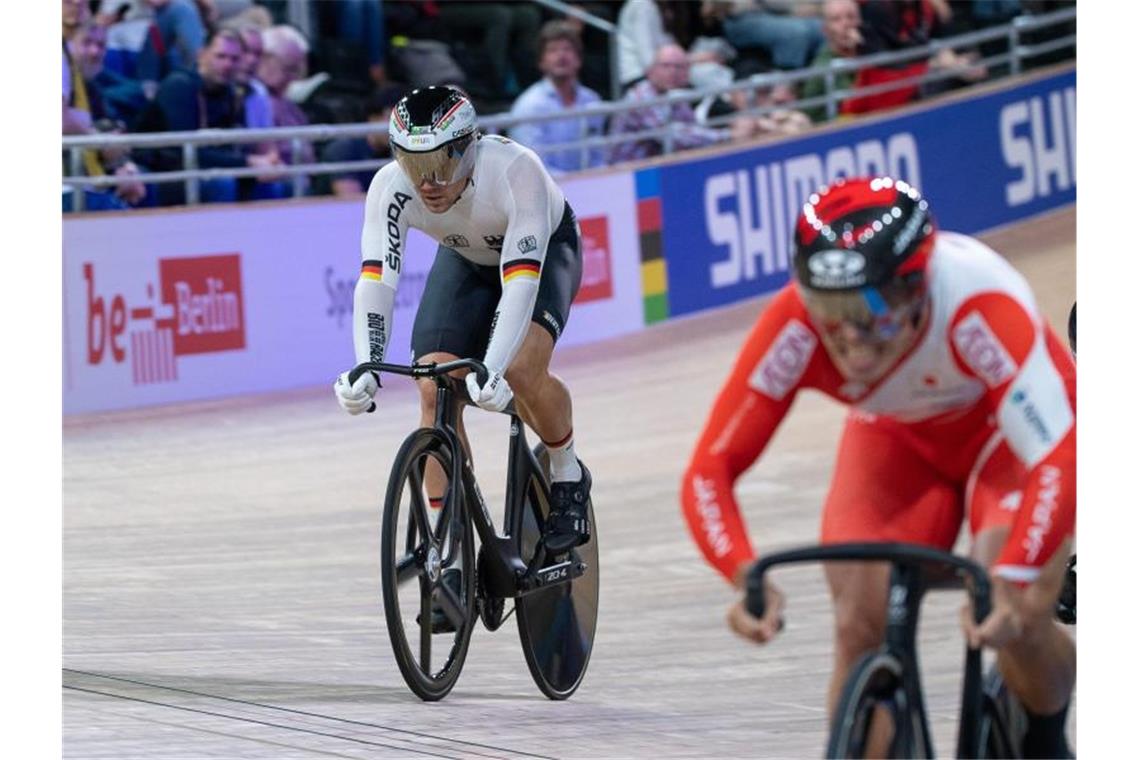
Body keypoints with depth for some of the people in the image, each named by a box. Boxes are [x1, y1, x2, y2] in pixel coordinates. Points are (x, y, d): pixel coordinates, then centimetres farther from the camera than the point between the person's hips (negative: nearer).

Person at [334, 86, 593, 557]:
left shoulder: (514, 172, -41)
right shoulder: (391, 188, -31)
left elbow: (521, 281, -48)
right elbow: (375, 280, -38)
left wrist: (493, 370, -60)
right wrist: (365, 368, -53)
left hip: (545, 250, -4)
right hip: (466, 258, 4)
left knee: (521, 368, -28)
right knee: (435, 390, -15)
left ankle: (568, 473, 0)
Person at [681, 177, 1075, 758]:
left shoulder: (980, 309, -42)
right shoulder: (794, 326, -34)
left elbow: (1056, 461, -48)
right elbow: (709, 471, -32)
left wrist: (1010, 583, -61)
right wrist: (746, 576, -50)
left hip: (1009, 427, -3)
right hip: (899, 439, 3)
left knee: (1014, 622, -23)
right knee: (860, 631, -19)